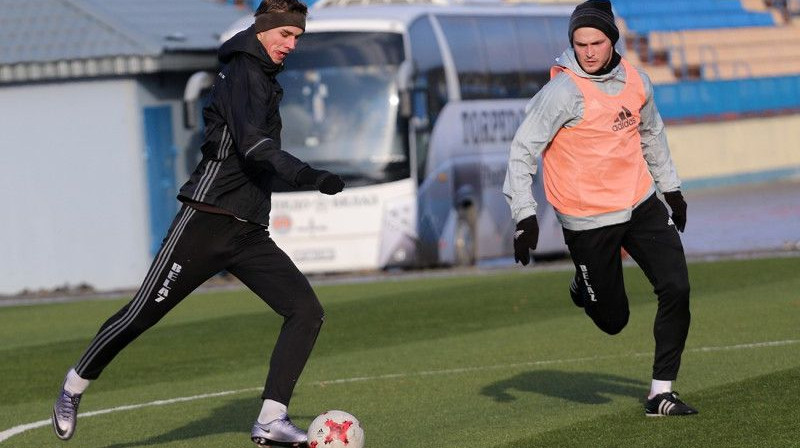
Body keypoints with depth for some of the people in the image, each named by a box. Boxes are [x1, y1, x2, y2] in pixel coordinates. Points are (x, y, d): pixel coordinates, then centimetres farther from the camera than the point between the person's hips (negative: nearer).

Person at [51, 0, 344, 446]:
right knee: (143, 313, -3)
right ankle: (74, 387, 19)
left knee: (307, 311, -8)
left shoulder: (264, 79, 17)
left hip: (249, 233, 8)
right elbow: (252, 144, -25)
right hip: (207, 221, -8)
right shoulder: (243, 72, -10)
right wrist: (308, 175, -34)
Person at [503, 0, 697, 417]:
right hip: (589, 219, -5)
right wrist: (525, 216, -23)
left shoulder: (636, 81, 2)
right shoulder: (564, 91, -18)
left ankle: (661, 392, 1)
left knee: (676, 288, -8)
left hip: (641, 204, 5)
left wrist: (671, 188, 26)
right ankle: (585, 287, 37)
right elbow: (522, 150, -17)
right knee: (613, 320, 1)